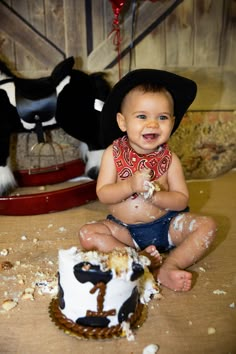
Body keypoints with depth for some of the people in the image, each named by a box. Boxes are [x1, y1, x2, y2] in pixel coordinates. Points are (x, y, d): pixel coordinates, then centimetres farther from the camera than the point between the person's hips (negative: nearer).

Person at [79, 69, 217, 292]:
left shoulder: (169, 159, -7)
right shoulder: (113, 154, -9)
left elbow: (182, 200, -9)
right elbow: (103, 195, -13)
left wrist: (155, 195, -28)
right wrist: (131, 185, -32)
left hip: (165, 225, 1)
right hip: (124, 230, 0)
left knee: (206, 225, -17)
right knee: (87, 233, -20)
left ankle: (166, 269, -26)